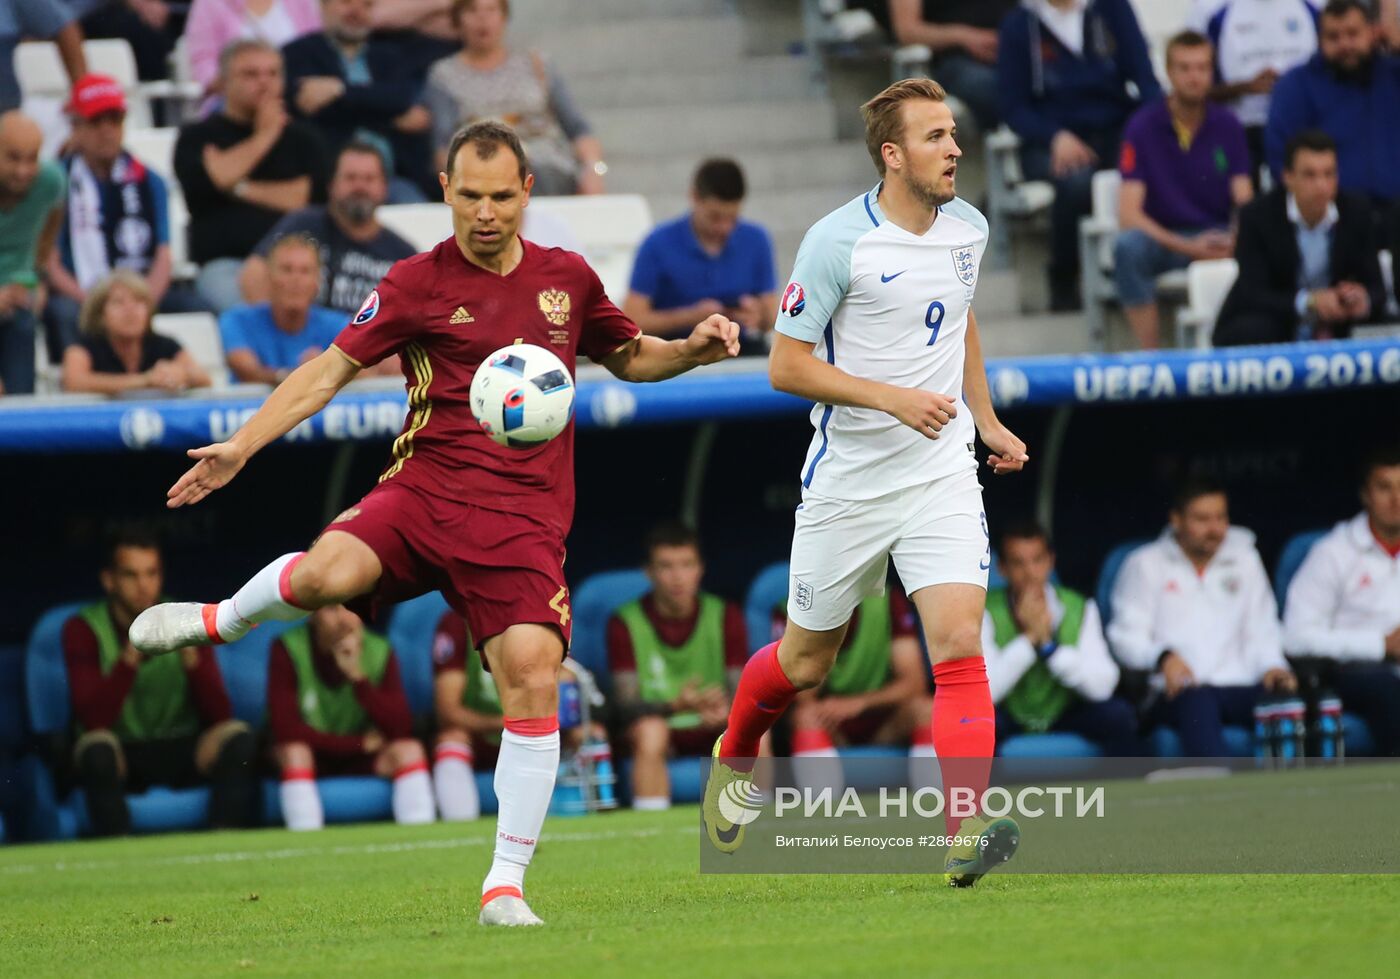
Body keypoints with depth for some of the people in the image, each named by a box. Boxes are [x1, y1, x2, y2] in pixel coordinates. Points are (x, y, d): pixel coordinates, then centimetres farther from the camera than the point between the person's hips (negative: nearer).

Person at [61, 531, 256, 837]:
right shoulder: (83, 630, -6)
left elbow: (219, 716, -8)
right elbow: (93, 721, -19)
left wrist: (191, 657, -24)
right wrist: (131, 656, -29)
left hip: (181, 754, 2)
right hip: (122, 756, -2)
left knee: (237, 738, -26)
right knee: (97, 748, -35)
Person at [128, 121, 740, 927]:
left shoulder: (567, 279, 11)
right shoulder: (416, 284, 3)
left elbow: (629, 357, 27)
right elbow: (333, 368, 6)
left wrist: (694, 350, 6)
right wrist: (240, 447, -1)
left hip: (524, 515, 1)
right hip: (427, 485, -1)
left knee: (534, 679, -16)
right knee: (327, 573, -31)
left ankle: (506, 885, -4)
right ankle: (224, 619, 7)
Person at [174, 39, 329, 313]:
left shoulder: (301, 137, 23)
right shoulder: (197, 136, 18)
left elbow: (315, 194, 6)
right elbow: (200, 181, -5)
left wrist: (240, 188, 4)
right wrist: (263, 137, 5)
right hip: (226, 262, -2)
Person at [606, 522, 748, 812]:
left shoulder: (725, 616, 2)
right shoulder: (625, 623, -4)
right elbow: (627, 705, -12)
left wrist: (725, 711, -29)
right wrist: (676, 706, -32)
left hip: (714, 732, 2)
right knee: (650, 730, -36)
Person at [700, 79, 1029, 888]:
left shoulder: (968, 229, 2)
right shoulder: (837, 241, -15)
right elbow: (787, 365, -13)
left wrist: (986, 421, 19)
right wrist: (890, 397, -23)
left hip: (943, 473, 3)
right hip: (848, 480, -3)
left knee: (960, 645, -16)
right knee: (806, 662, 12)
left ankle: (968, 835, -22)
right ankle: (735, 759, 43)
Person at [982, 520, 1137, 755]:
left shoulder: (1080, 609, -9)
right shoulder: (988, 612, -15)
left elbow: (1102, 686, -20)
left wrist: (1049, 644, -30)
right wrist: (1028, 638, -30)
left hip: (1065, 714, 2)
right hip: (1009, 719, -2)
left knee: (1118, 715, -24)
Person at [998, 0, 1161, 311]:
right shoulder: (1019, 25, 4)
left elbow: (1143, 74, 2)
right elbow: (1013, 107, 1)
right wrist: (1056, 136, -18)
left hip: (1116, 130, 1)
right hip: (1051, 142, -1)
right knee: (1076, 179, -37)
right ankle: (1063, 282, -14)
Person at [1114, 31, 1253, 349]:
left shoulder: (1228, 127, 2)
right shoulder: (1143, 127, -6)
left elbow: (1244, 202, -1)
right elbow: (1128, 215, -13)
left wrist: (1237, 239, -26)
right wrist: (1187, 247, -27)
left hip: (1215, 236, 1)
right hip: (1161, 238, -1)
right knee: (1128, 247, -36)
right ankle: (1149, 355, -28)